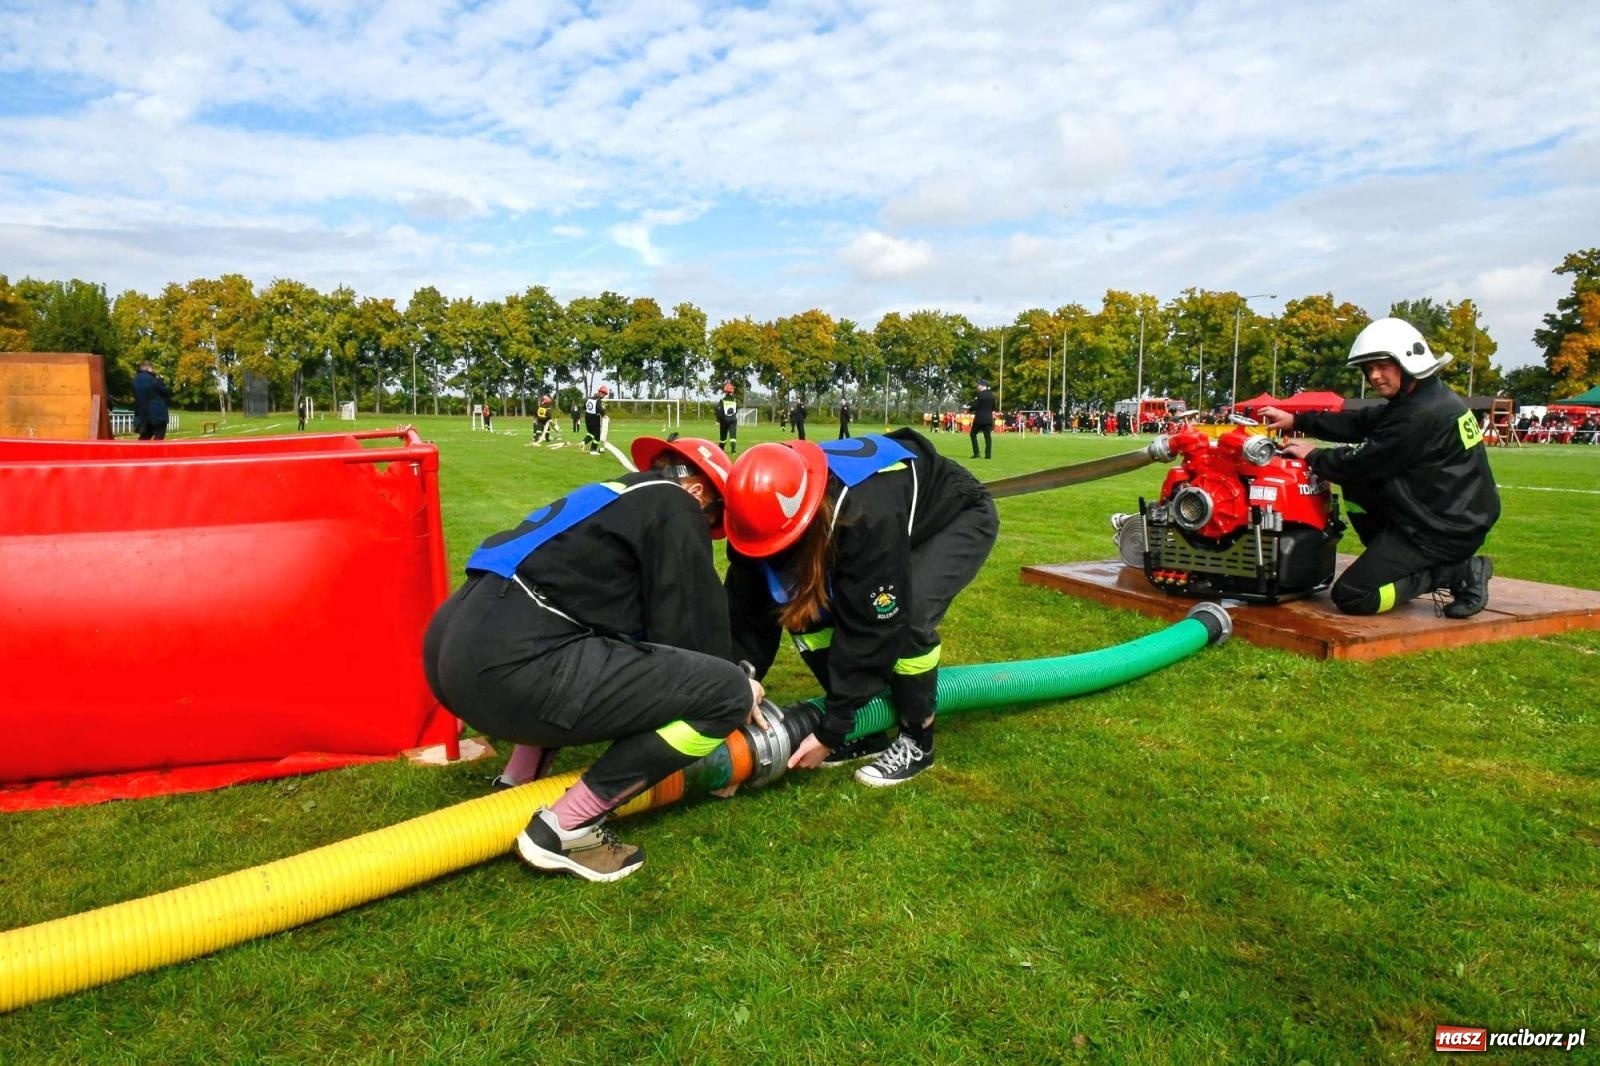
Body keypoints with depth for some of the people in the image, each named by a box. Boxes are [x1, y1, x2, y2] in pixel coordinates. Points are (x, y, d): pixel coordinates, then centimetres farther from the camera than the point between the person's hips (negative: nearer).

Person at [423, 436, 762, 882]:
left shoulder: (619, 498, 29)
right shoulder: (675, 509, 4)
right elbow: (689, 632, 0)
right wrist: (733, 692, 18)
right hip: (513, 665, -10)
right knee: (727, 692, -7)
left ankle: (517, 788, 23)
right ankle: (565, 828, -2)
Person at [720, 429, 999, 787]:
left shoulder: (869, 516, -45)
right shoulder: (776, 511, -25)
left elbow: (871, 627, -39)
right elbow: (748, 608, -17)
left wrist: (830, 731, -33)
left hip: (959, 516, -6)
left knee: (909, 615, -32)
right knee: (802, 607, -12)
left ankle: (917, 741, -7)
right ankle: (865, 731, 4)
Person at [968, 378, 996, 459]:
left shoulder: (980, 394, -12)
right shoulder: (992, 395, 9)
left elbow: (975, 406, -12)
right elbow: (993, 408, 14)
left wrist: (969, 409, 5)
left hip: (979, 418, -6)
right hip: (989, 418, 6)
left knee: (973, 434, 7)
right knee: (988, 436, 4)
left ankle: (976, 453, 1)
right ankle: (988, 454, 1)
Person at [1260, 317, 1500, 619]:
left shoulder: (1422, 415, -23)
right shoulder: (1421, 399, 8)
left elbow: (1363, 462, -19)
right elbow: (1359, 424, 9)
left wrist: (1313, 455, -3)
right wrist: (1296, 420, 4)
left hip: (1446, 530, -10)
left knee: (1349, 597, -10)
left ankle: (1456, 573, -6)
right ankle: (1396, 564, 15)